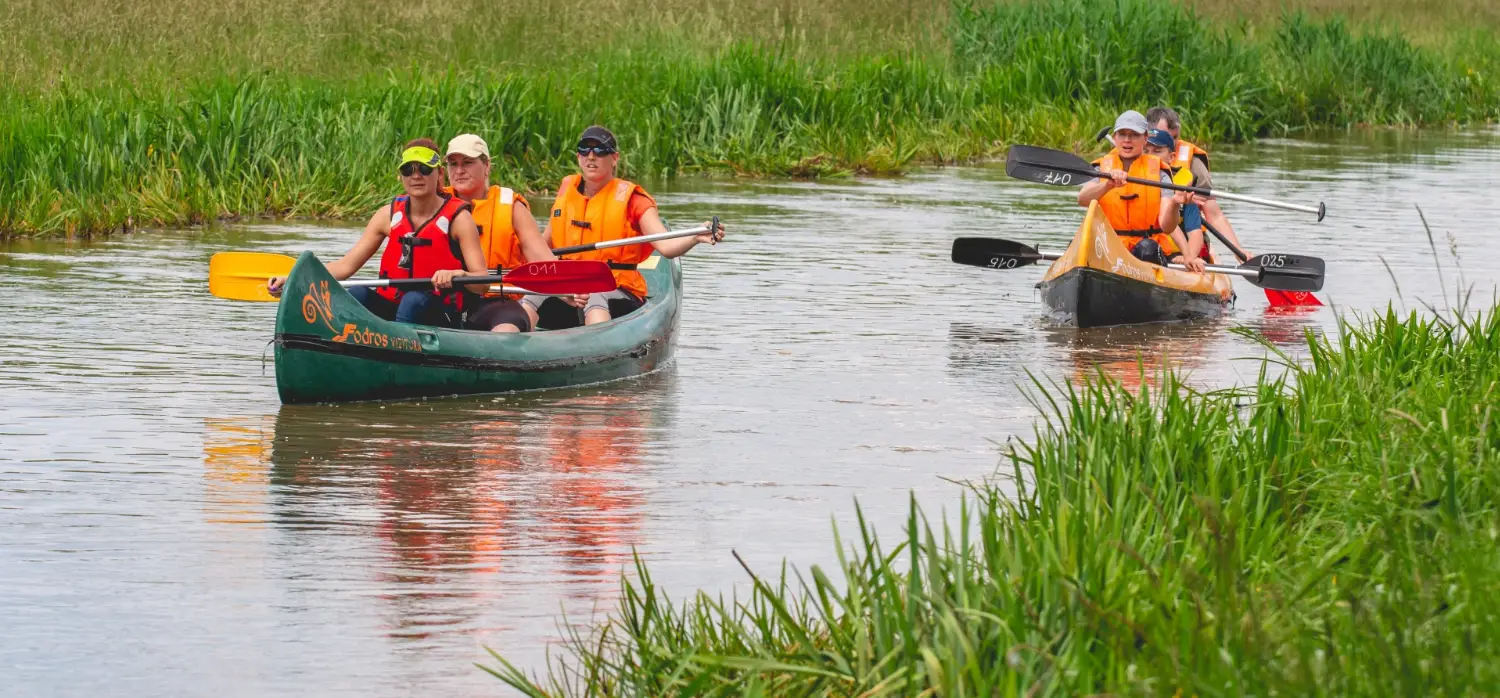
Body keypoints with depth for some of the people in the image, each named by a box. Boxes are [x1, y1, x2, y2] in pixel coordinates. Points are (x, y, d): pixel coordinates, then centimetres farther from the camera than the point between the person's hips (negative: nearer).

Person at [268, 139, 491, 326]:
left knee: (415, 299, -35)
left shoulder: (457, 217, -3)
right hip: (390, 307, 4)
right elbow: (346, 266, 2)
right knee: (357, 294, -24)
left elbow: (482, 281, -11)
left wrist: (456, 275, -34)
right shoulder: (390, 215, 7)